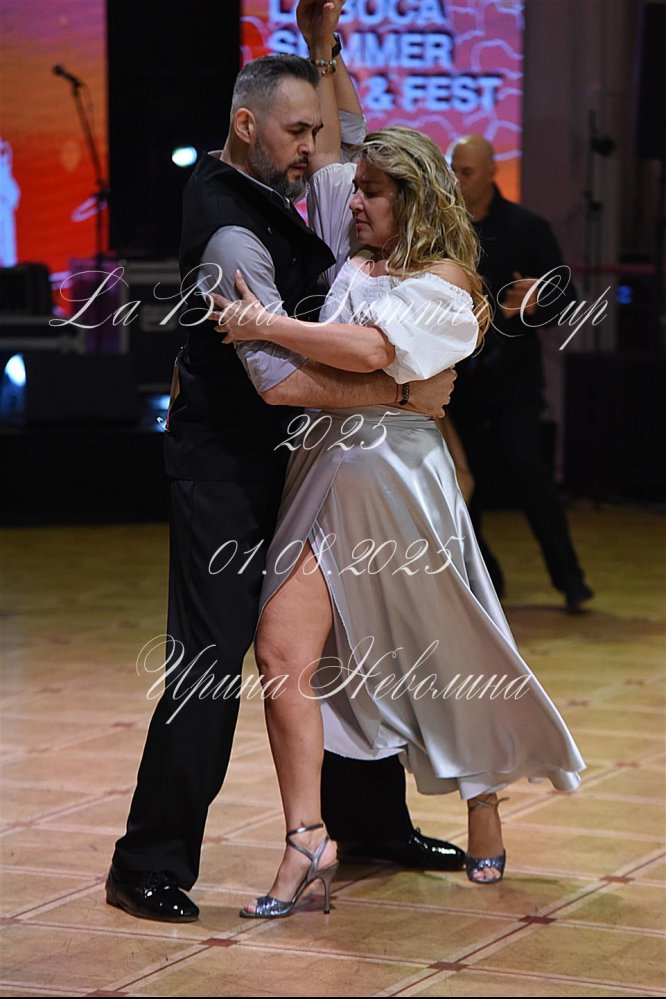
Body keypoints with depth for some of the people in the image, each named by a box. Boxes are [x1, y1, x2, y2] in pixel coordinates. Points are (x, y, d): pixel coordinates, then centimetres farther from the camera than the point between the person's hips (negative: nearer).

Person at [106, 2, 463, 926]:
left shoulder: (262, 190, 6)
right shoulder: (232, 235, -23)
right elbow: (283, 381, -31)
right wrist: (404, 393, -23)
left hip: (276, 461, 10)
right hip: (225, 468, -10)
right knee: (213, 657, -10)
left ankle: (370, 821, 27)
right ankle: (151, 864, -5)